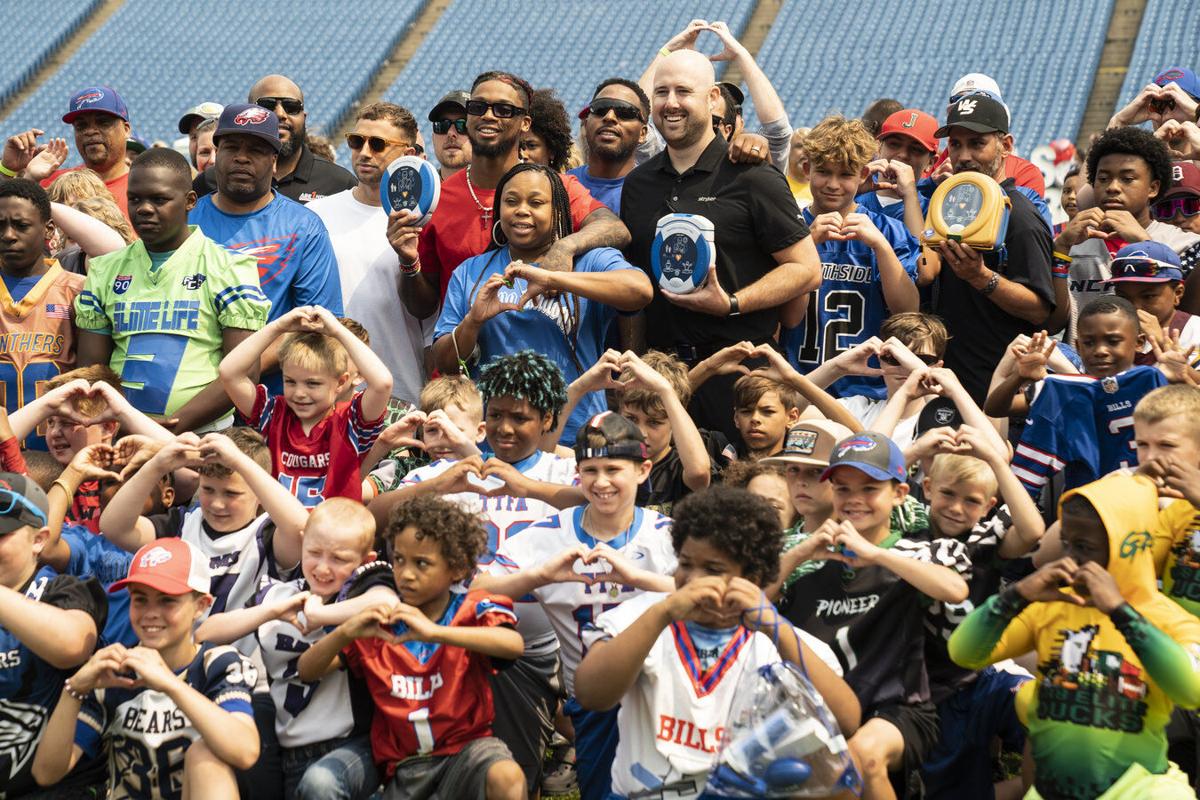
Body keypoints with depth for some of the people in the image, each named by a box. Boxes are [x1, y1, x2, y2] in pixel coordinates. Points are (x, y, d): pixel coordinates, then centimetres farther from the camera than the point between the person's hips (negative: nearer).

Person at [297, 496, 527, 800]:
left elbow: (513, 644, -23)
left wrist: (434, 632, -34)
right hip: (404, 768, 3)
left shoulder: (472, 609, -1)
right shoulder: (379, 623, 8)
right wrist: (346, 632, -16)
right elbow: (306, 671, 5)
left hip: (465, 748, -3)